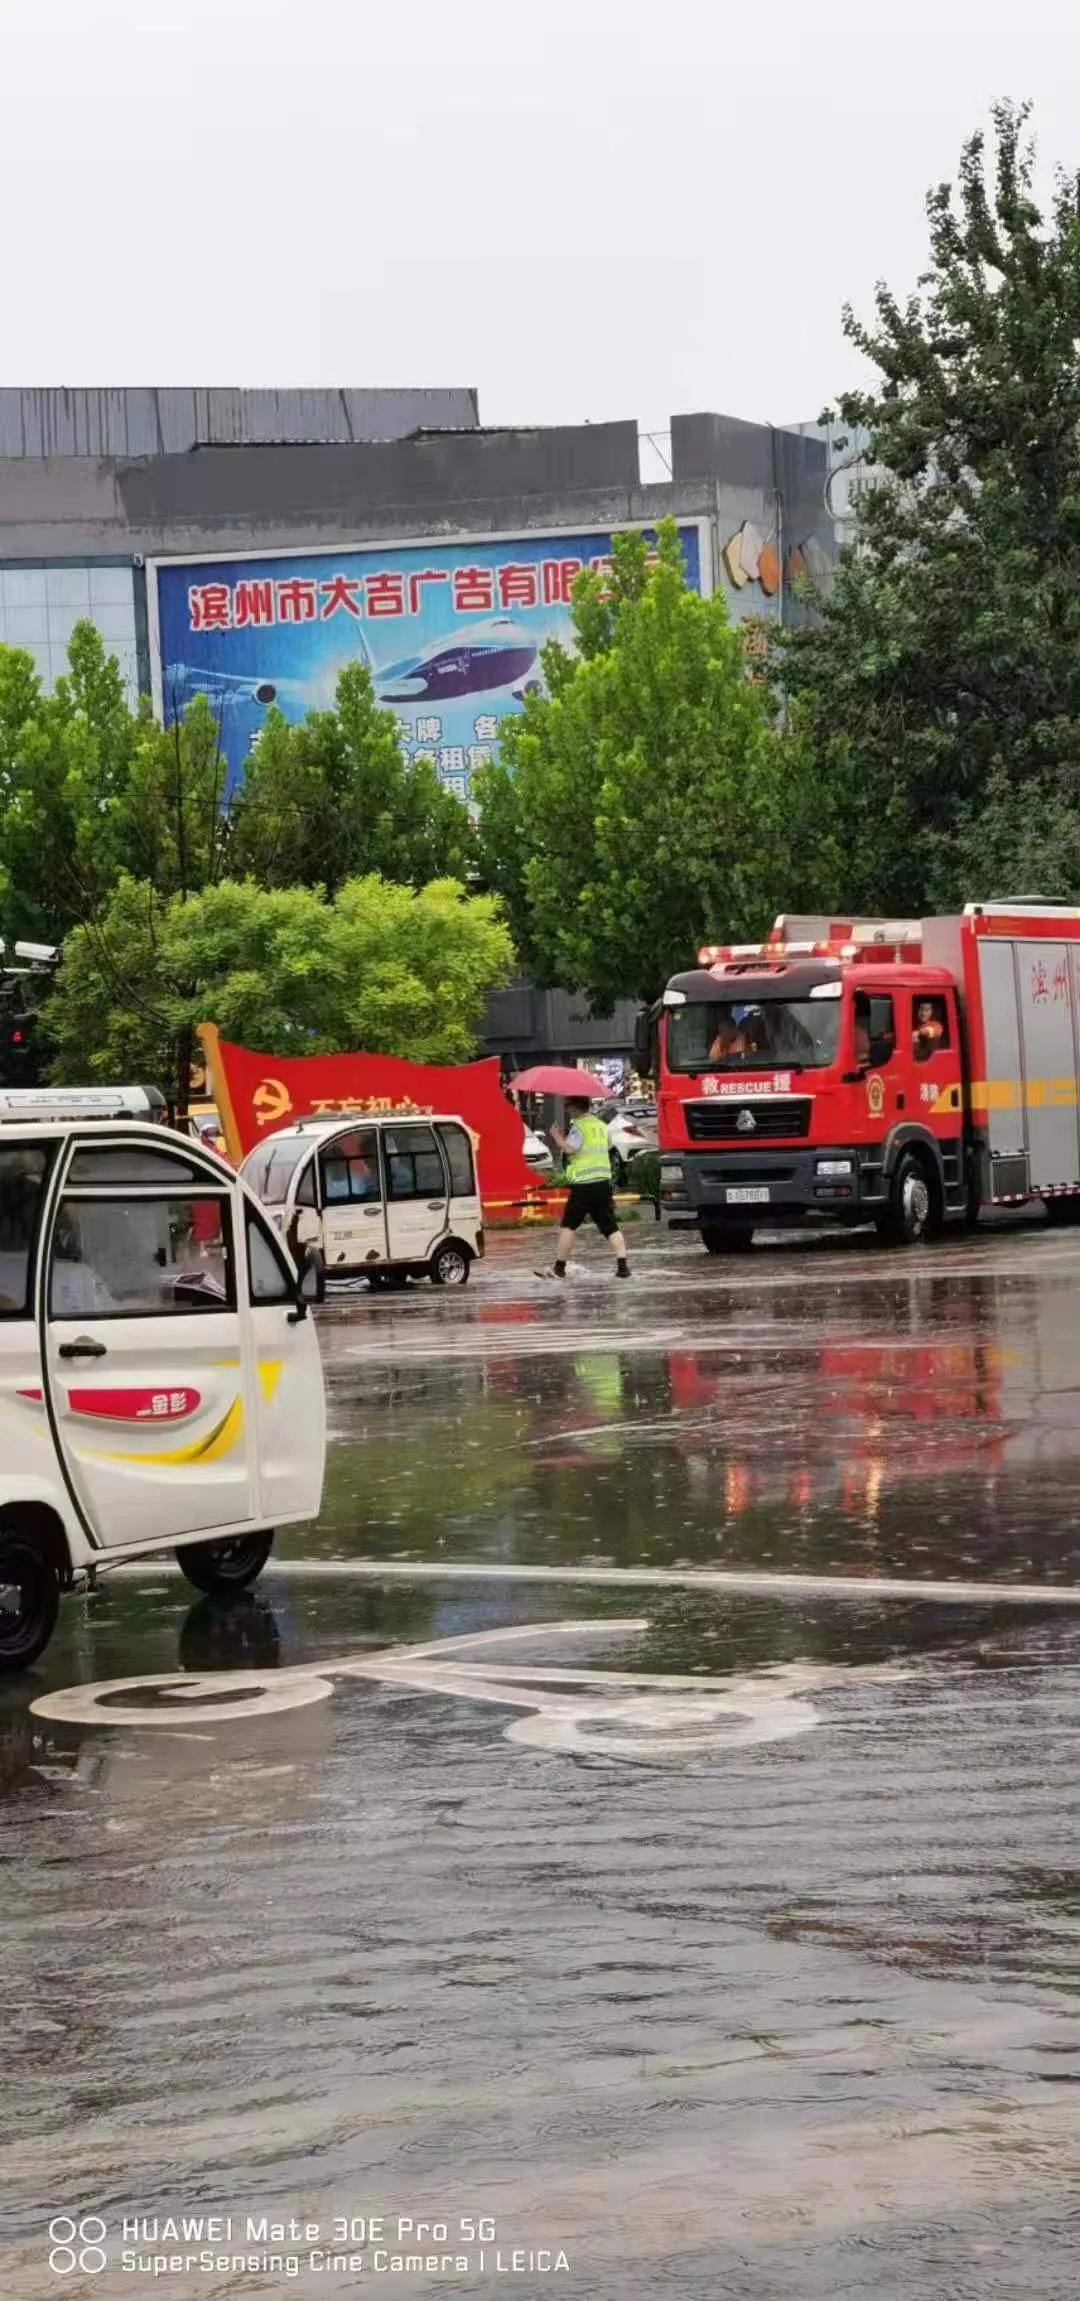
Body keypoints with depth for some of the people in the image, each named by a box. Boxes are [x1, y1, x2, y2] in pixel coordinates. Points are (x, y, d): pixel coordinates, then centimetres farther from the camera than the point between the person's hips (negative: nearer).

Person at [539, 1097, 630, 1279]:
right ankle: (622, 1266, -6)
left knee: (568, 1226, 3)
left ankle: (559, 1267, 5)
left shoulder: (579, 1126, -8)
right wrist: (564, 1137, 28)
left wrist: (557, 1135, -4)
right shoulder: (600, 1125, 16)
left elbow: (569, 1148, -21)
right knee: (610, 1227, 4)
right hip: (603, 1182, 6)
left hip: (583, 1184, -6)